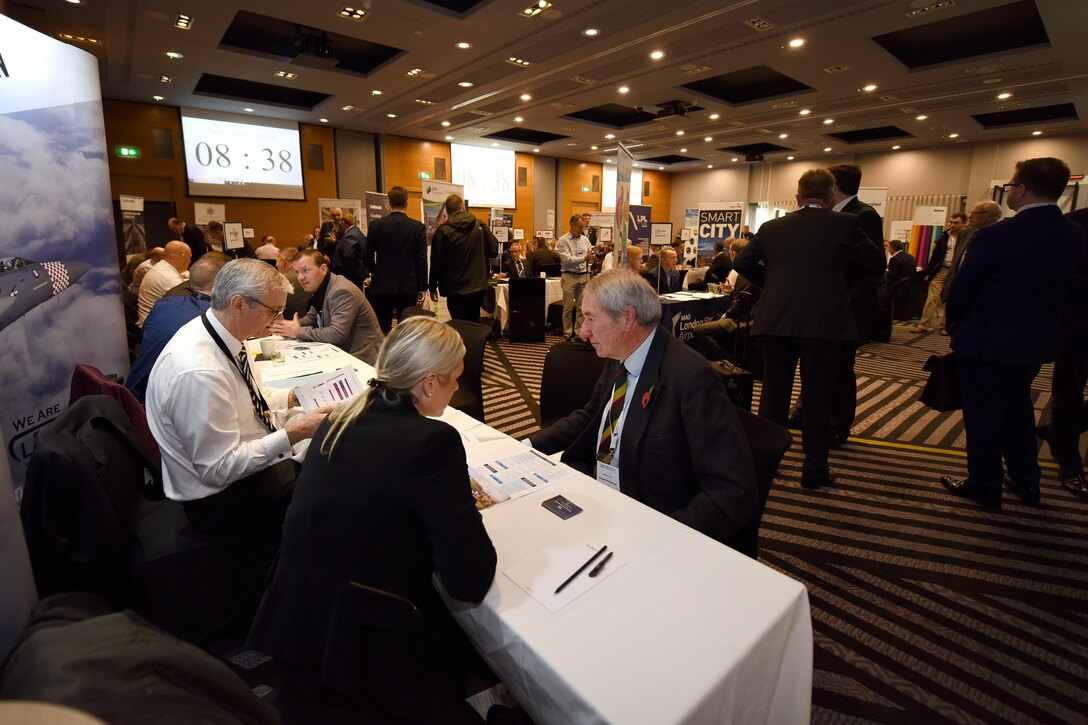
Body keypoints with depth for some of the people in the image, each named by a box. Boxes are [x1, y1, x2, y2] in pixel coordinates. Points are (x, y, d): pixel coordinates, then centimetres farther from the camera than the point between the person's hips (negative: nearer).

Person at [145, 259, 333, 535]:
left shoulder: (221, 334, -5)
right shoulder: (198, 372, -31)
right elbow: (219, 469, -25)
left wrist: (292, 397, 1)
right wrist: (293, 434, -25)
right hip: (218, 495, -8)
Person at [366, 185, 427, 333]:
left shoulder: (376, 225, -3)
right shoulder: (418, 227, -4)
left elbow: (368, 256, 4)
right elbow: (421, 260, -5)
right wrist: (422, 288, 2)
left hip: (382, 286, 0)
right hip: (409, 287, 0)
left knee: (382, 330, 8)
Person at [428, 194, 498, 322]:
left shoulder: (443, 230, -9)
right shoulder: (480, 226, -2)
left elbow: (436, 261, -6)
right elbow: (494, 251, 1)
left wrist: (433, 287, 4)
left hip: (455, 289, -3)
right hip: (478, 287, 4)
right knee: (474, 324, 17)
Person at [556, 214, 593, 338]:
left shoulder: (584, 239, 11)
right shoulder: (563, 241, -4)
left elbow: (590, 256, 16)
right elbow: (567, 259, -13)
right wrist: (584, 258, -19)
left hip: (584, 276, 4)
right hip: (570, 276, -4)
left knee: (582, 307, 6)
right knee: (568, 307, 2)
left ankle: (580, 333, 13)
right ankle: (568, 334, 10)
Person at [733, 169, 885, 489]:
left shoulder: (772, 227, 7)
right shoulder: (845, 224, 0)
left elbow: (741, 262, 10)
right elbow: (876, 264, 7)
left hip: (776, 321, 2)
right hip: (826, 323, -2)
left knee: (773, 394, 12)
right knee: (818, 397, 7)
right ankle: (814, 471, 15)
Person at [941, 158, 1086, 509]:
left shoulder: (996, 235, -21)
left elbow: (962, 289, -15)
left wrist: (954, 327, 1)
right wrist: (1036, 320, 19)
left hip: (986, 342, -7)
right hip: (1037, 340, 7)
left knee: (983, 414, 6)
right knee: (1018, 406, 23)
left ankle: (985, 487, 18)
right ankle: (1026, 481, 34)